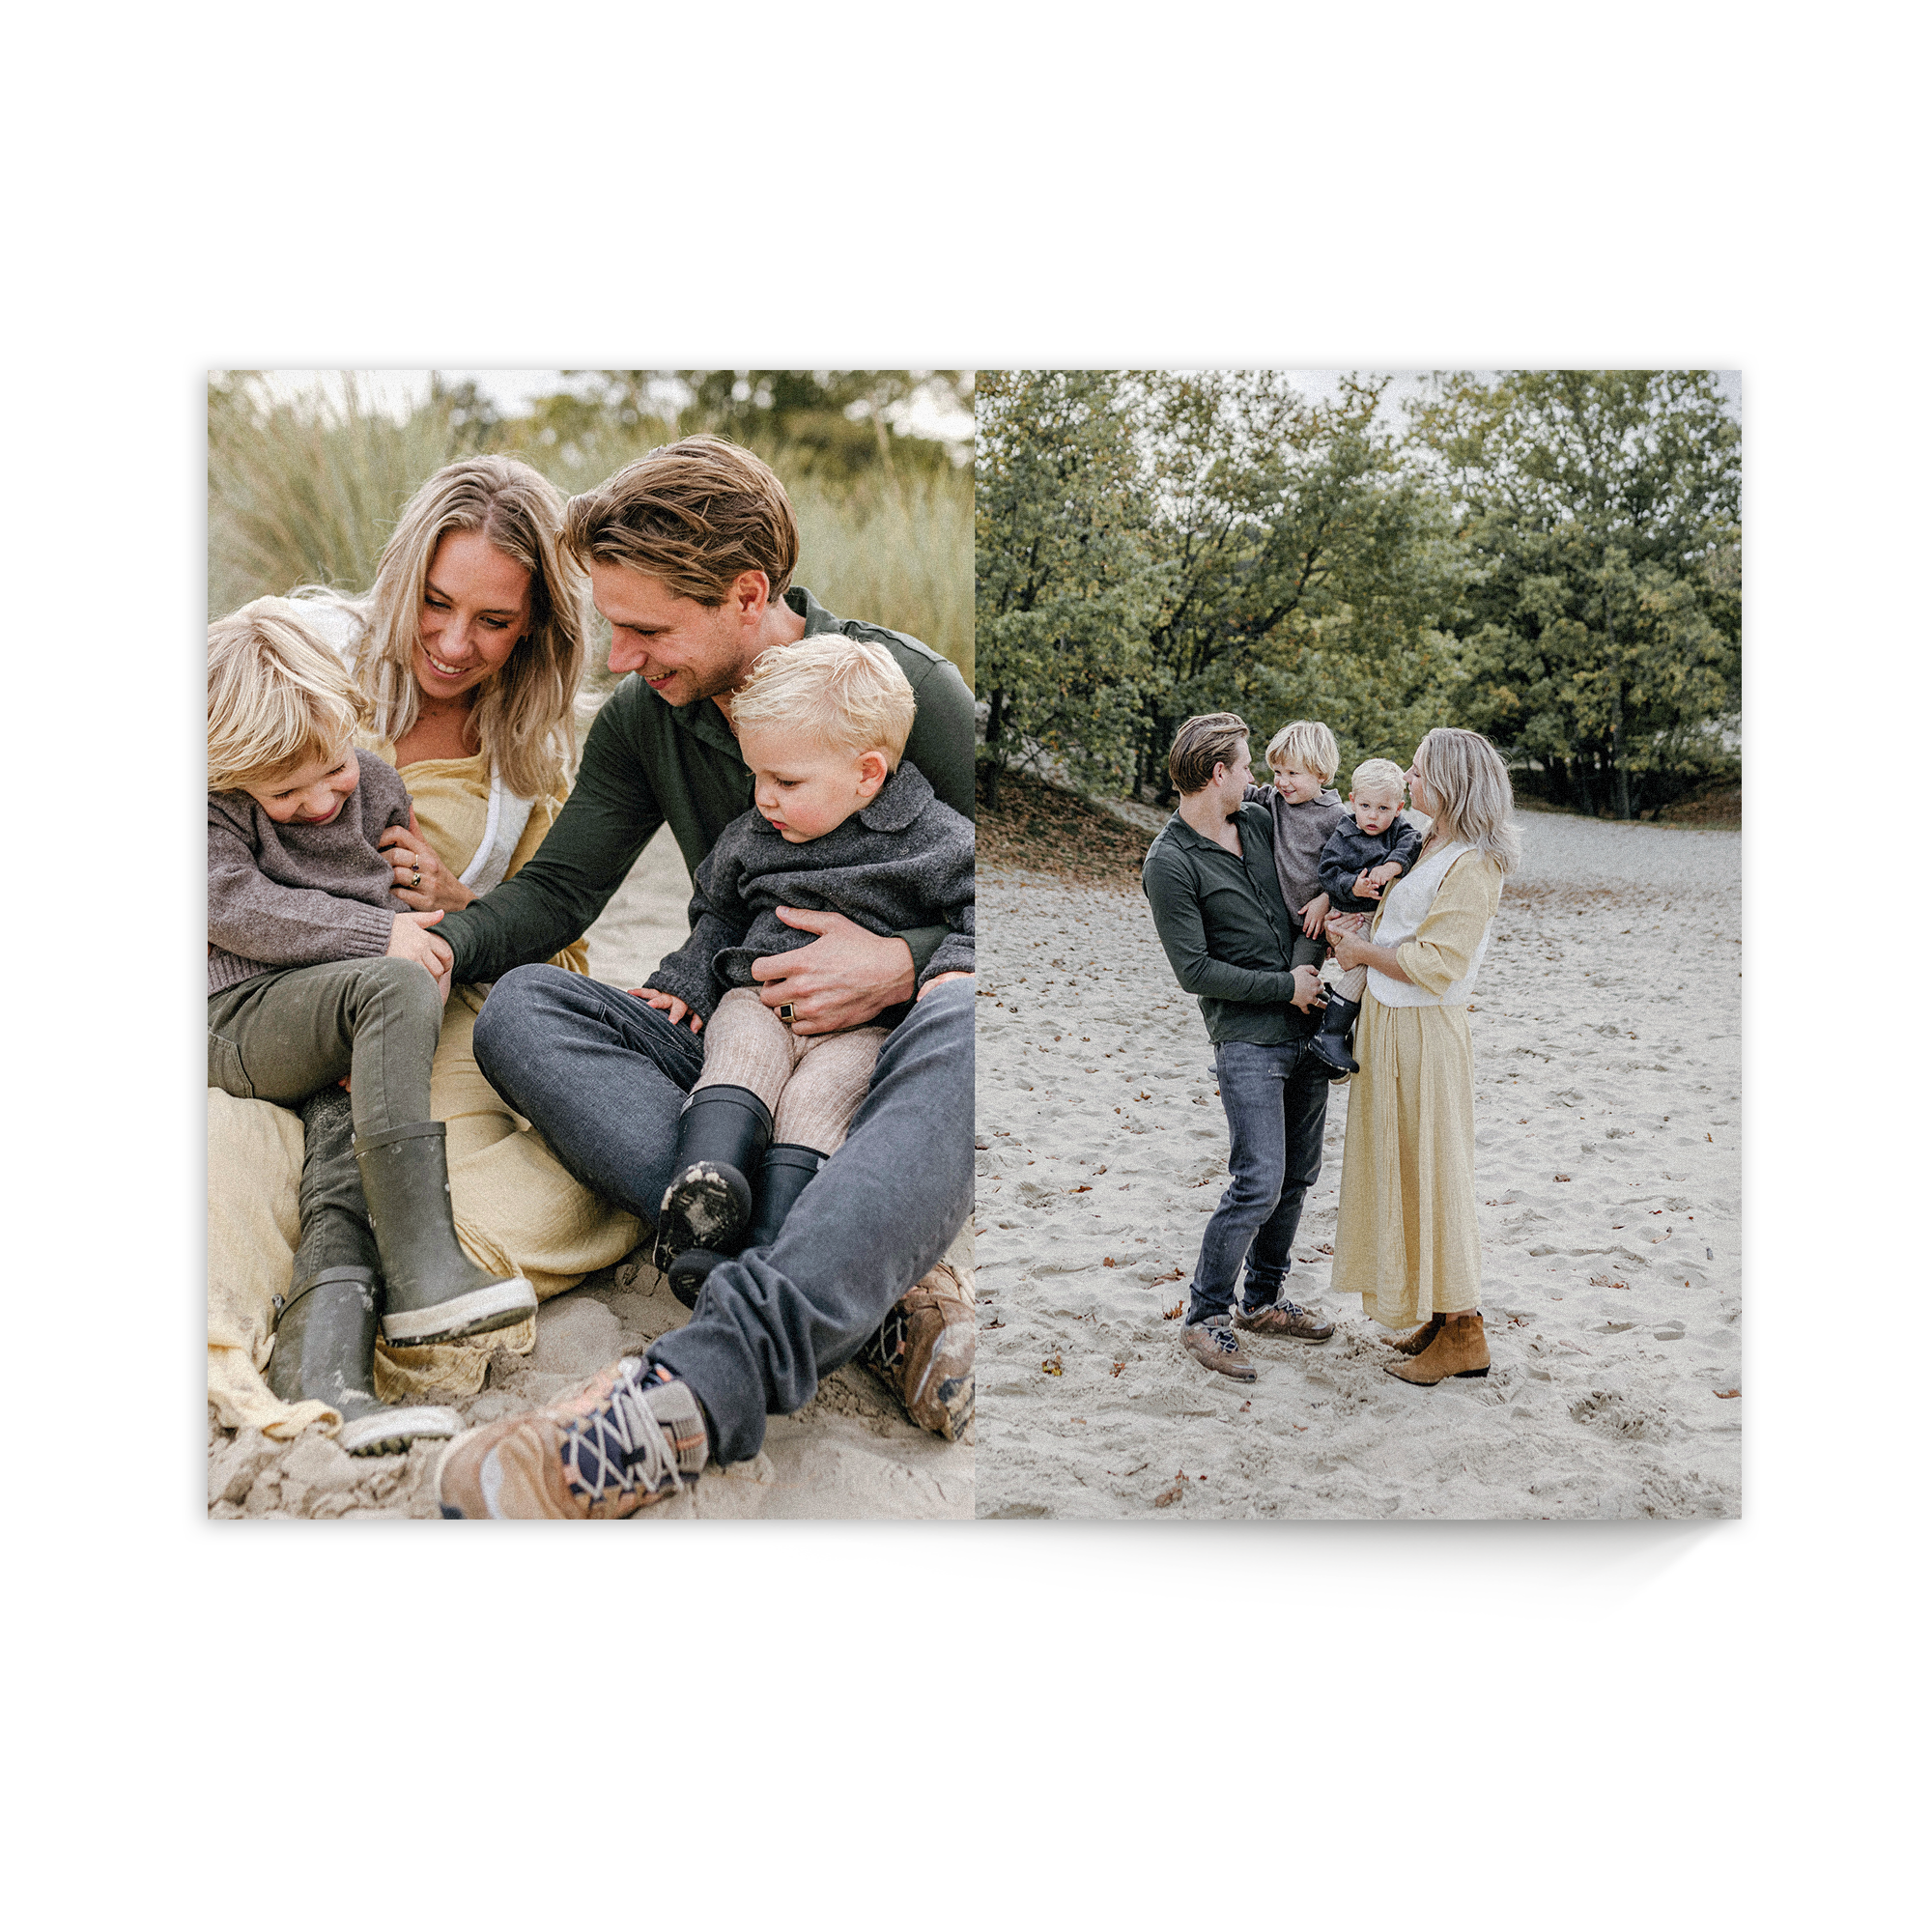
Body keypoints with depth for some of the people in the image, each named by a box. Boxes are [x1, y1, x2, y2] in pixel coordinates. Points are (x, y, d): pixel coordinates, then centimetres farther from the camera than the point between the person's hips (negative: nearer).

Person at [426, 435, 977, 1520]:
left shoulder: (908, 687, -7)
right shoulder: (645, 721, 6)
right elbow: (557, 891, 4)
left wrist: (904, 964, -25)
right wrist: (440, 942, -15)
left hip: (891, 1044, -4)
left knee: (968, 1021, -40)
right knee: (518, 1007, -22)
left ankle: (699, 1386, -58)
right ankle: (874, 1289, -38)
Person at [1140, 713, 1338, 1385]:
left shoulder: (1260, 819, 7)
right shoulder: (1169, 864, -13)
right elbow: (1195, 971, -15)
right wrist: (1286, 987, -11)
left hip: (1306, 1026, 7)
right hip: (1247, 1040, -7)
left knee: (1298, 1176, 13)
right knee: (1259, 1183, -12)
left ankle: (1263, 1301, 28)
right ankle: (1205, 1316, 4)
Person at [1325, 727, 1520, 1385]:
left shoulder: (1472, 866, -17)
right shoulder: (1428, 846, 11)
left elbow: (1435, 964, -21)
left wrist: (1363, 951, -10)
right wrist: (1356, 926, 4)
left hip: (1424, 1034, -9)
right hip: (1387, 1025, 9)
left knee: (1430, 1175, -2)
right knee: (1399, 1171, 14)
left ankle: (1463, 1335, 9)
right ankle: (1443, 1316, 25)